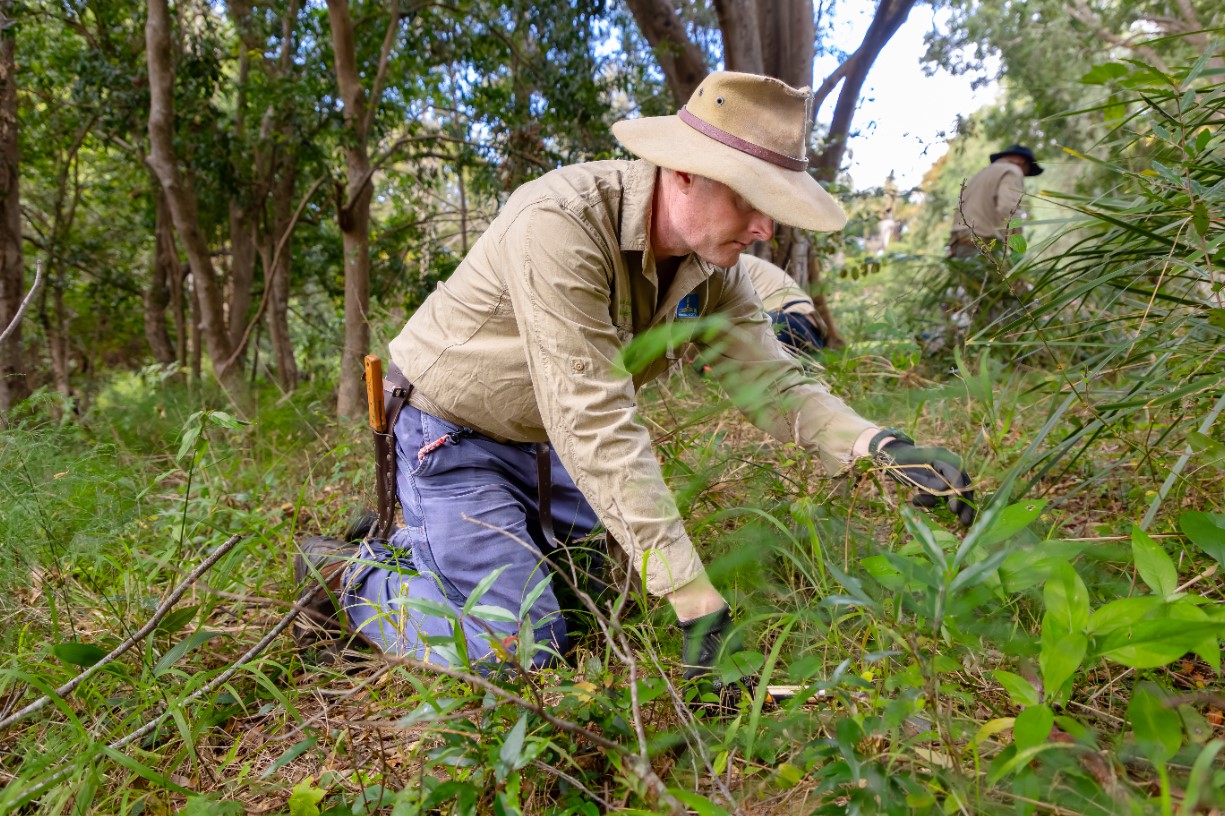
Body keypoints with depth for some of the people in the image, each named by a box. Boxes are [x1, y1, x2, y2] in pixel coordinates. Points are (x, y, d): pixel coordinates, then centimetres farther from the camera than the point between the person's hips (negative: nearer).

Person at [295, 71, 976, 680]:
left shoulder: (713, 264, -10)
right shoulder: (560, 224, -34)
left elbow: (770, 379, -7)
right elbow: (595, 422, -39)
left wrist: (882, 446, -26)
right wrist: (699, 603, -38)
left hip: (544, 443, 8)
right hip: (453, 436, -7)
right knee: (521, 646, -13)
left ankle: (417, 544, 32)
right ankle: (355, 575, 12)